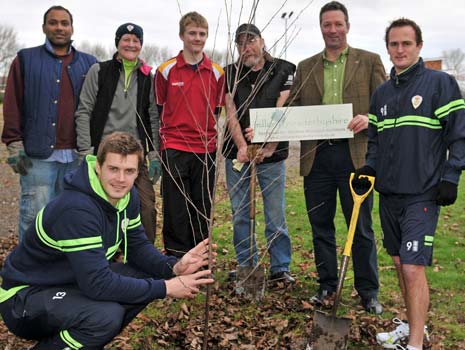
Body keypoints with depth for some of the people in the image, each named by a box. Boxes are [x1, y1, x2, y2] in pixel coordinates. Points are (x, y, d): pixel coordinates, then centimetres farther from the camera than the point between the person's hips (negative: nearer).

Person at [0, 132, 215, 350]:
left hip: (74, 282, 9)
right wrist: (166, 288, -25)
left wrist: (173, 268, -15)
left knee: (148, 278, -5)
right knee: (107, 314, -32)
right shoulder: (76, 209, -31)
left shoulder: (126, 195, -4)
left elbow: (137, 245, 5)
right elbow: (98, 284, -32)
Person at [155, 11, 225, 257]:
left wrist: (206, 135, 8)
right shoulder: (166, 70, -1)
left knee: (203, 210, 9)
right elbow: (157, 110, 5)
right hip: (174, 150, -2)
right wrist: (160, 145, 3)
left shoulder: (217, 73, 6)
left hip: (206, 150, 3)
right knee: (176, 210, 1)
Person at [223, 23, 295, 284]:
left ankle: (280, 268, 13)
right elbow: (231, 113, -3)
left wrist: (267, 148, -22)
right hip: (237, 152, 2)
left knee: (276, 214, 2)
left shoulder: (283, 71, 0)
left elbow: (282, 112, -10)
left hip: (272, 153, -2)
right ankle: (245, 267, 20)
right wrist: (242, 147, -18)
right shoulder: (230, 74, 6)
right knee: (240, 214, 8)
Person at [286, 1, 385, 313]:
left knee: (361, 228, 4)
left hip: (355, 155, -3)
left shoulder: (370, 61, 6)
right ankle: (327, 285, 26)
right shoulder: (305, 68, 13)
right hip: (316, 156, 3)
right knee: (321, 226, 11)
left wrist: (370, 118, -18)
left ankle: (369, 291, 18)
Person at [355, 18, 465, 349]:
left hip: (422, 194, -6)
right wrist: (370, 167, 5)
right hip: (388, 194, 6)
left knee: (413, 268, -11)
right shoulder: (381, 93, 13)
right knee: (400, 263, 14)